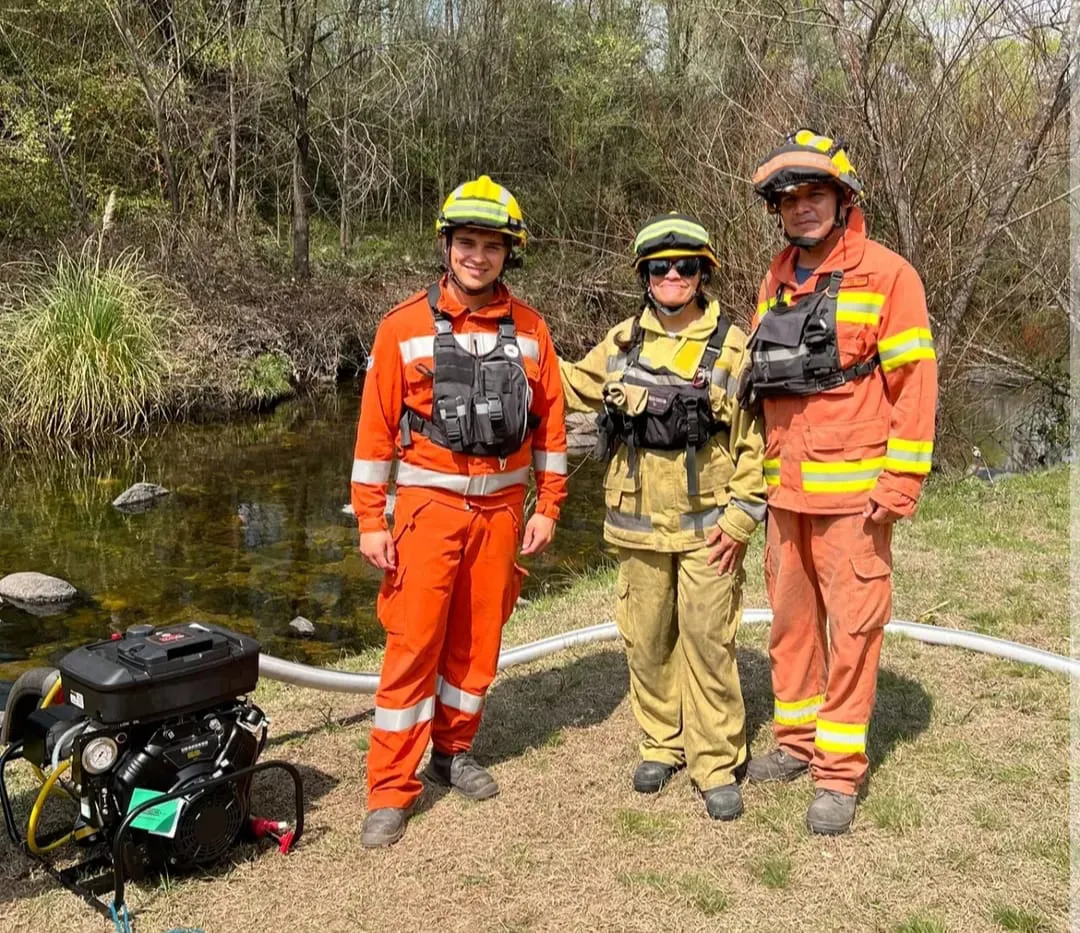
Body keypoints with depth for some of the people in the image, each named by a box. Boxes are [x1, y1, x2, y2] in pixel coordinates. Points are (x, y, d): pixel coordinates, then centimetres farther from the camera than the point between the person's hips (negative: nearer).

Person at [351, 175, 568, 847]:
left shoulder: (530, 328, 3)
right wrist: (371, 521, -7)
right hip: (430, 504, -3)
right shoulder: (405, 327, -5)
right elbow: (376, 427, -5)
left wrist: (547, 507, 4)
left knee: (478, 637, 11)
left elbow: (550, 421, 7)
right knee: (413, 642, -5)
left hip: (502, 507, 3)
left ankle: (454, 750, 31)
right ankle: (392, 791, 5)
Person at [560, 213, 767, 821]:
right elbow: (573, 385, 22)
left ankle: (717, 762, 12)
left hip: (708, 527, -3)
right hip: (640, 526, 4)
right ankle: (662, 743, 29)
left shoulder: (732, 347, -3)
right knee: (646, 642, 11)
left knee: (708, 644, -1)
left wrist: (741, 516, -8)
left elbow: (754, 441, -2)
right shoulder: (621, 343, 7)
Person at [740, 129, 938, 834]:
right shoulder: (776, 283, 13)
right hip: (785, 491, 6)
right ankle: (797, 742, 28)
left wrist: (901, 481, -14)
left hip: (852, 493, -6)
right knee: (790, 619, 14)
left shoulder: (886, 274, -6)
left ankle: (839, 771, 10)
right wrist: (759, 478, 13)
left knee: (852, 628, 0)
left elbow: (915, 381, -9)